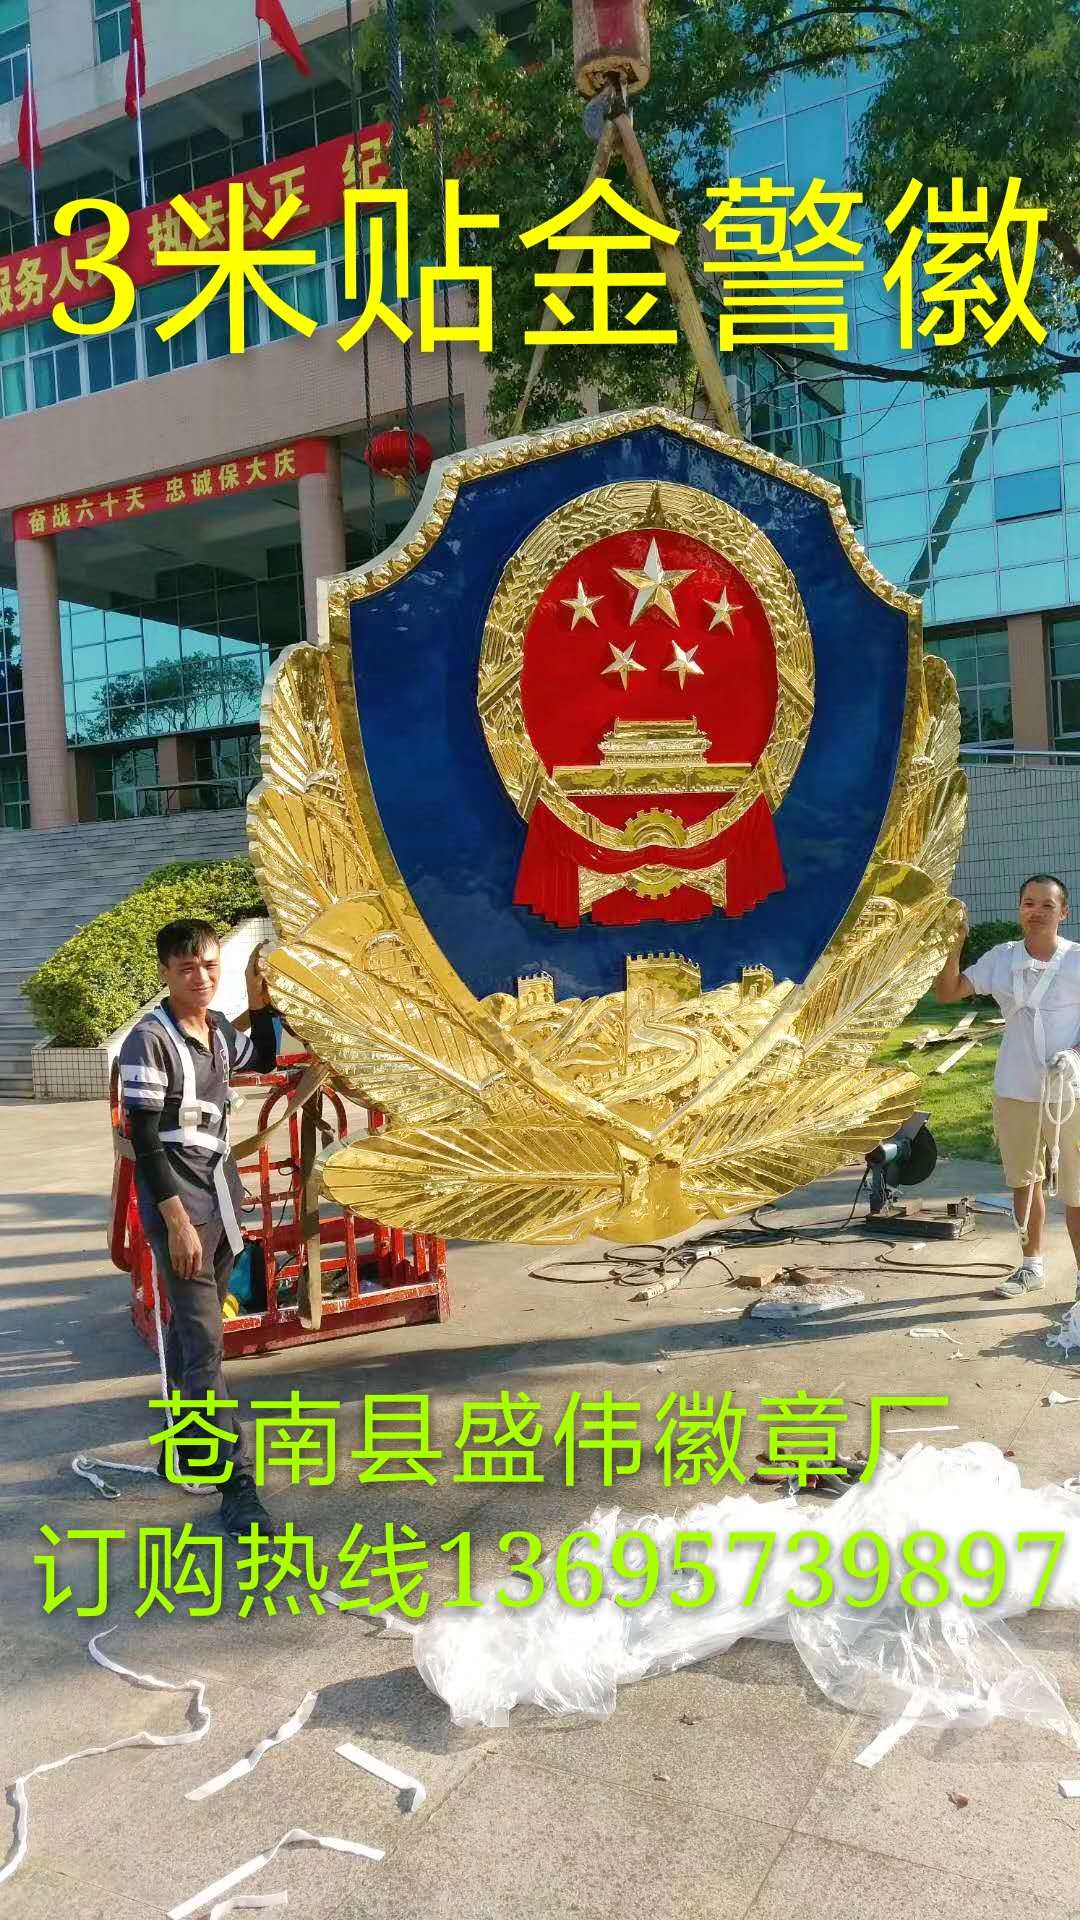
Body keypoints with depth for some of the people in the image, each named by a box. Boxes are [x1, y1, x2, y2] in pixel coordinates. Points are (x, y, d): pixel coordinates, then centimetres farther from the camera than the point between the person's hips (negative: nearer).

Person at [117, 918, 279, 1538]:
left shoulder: (219, 1029, 5)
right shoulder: (150, 1038, -17)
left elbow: (263, 1060, 26)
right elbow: (144, 1139, -18)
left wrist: (260, 1000, 10)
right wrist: (178, 1221, -20)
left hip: (222, 1197, 8)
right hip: (177, 1205, -7)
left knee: (198, 1329, 19)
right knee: (205, 1343, -7)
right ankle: (237, 1483, -2)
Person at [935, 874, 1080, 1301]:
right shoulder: (1002, 958, -1)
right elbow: (947, 993, -3)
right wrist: (955, 943, -15)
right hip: (1014, 1092, 4)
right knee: (1024, 1181, 18)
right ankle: (1031, 1265, 35)